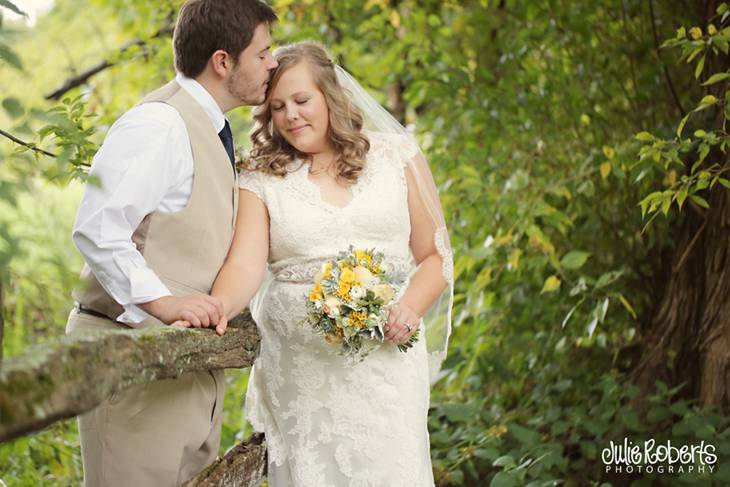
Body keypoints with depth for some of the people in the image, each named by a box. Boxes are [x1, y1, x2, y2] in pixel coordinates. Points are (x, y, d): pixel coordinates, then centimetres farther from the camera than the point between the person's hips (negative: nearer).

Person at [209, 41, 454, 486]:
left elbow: (435, 255, 9)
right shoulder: (262, 181, 7)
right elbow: (246, 265, -8)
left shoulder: (396, 156, 9)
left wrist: (411, 307, -10)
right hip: (299, 369, 0)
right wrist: (217, 307, -29)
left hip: (385, 358, 0)